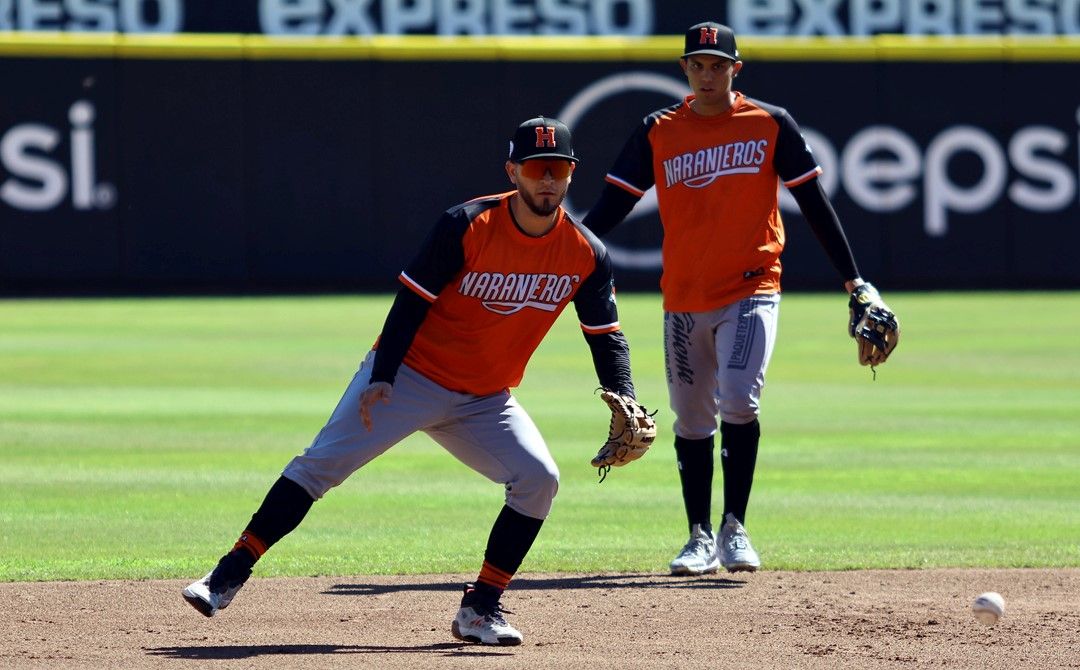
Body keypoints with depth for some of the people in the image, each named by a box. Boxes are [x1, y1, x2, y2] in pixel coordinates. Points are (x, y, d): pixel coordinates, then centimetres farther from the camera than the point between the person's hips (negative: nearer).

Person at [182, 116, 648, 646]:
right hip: (410, 377, -4)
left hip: (486, 402, 4)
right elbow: (412, 301, -15)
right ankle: (229, 576, -7)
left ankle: (480, 609, -5)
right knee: (320, 464, -12)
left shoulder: (585, 255, -7)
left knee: (538, 478, -16)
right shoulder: (467, 226, -18)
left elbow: (607, 338, -1)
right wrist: (382, 377, -23)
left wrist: (626, 404, -17)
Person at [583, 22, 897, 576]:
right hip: (682, 299, 3)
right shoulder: (658, 131, 6)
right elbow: (613, 202, 2)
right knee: (691, 423, 6)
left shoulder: (771, 124, 2)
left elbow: (814, 203, 5)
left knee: (738, 402, -19)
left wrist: (855, 280, 2)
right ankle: (701, 539, 17)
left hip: (752, 291, -3)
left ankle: (735, 529, -9)